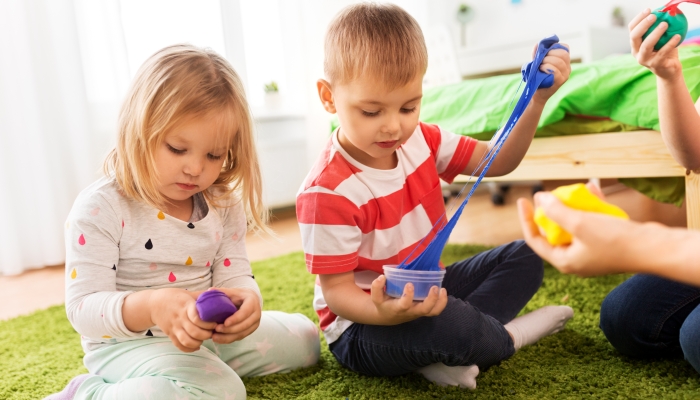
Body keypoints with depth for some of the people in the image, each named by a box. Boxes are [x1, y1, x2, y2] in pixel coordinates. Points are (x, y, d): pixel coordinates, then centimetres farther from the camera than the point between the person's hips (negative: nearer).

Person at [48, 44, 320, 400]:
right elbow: (83, 306, -20)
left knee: (303, 337, 12)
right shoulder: (99, 209, -17)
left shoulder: (223, 205, -1)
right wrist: (150, 306, -41)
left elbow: (235, 275, -2)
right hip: (127, 342, -6)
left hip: (207, 333, 7)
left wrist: (247, 300, -29)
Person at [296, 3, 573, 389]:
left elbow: (497, 161, 1)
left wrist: (537, 100, -12)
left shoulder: (420, 140, -4)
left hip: (425, 292, 8)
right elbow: (335, 291, -22)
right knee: (447, 321, -38)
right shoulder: (327, 192, -27)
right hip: (362, 323, -8)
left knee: (524, 256, 6)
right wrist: (385, 312, -44)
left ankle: (448, 352, -14)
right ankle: (505, 337, 0)